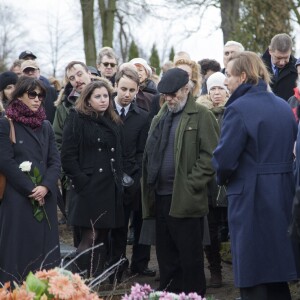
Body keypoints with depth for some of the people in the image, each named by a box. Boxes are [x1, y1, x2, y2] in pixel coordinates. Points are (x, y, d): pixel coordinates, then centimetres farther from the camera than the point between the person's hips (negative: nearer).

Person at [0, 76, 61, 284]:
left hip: (45, 198, 5)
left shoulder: (46, 126, 14)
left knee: (45, 248, 4)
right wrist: (30, 189, -12)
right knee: (19, 249, -5)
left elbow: (55, 161, 8)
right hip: (17, 198, -5)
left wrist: (46, 187, -10)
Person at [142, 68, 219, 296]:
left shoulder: (201, 116, -6)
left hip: (185, 199, -7)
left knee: (190, 258, 0)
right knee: (166, 256, 13)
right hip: (161, 196, 7)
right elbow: (150, 155, 22)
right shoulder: (160, 118, 18)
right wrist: (149, 189, 12)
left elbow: (210, 155, -12)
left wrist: (191, 185, -15)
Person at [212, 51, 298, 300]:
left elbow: (224, 158, -17)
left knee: (253, 277, 1)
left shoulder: (239, 109, -14)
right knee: (276, 266, 16)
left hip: (252, 197, -7)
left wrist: (222, 178, 2)